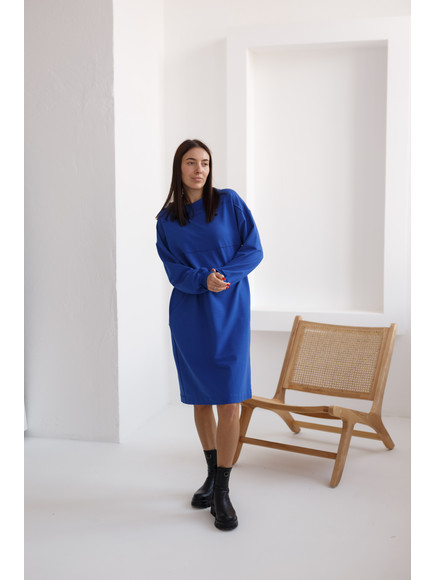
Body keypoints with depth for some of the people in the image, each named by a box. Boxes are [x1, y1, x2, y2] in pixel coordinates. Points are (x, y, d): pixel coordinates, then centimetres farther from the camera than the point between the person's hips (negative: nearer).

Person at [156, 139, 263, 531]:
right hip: (189, 315, 2)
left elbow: (254, 250, -1)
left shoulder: (229, 202, 1)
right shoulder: (166, 219, 7)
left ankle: (222, 492, 5)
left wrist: (224, 276, -17)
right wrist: (204, 280, -19)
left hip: (229, 313, -2)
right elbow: (173, 270, 1)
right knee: (200, 400, 10)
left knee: (229, 402, -6)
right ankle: (213, 474, 29)